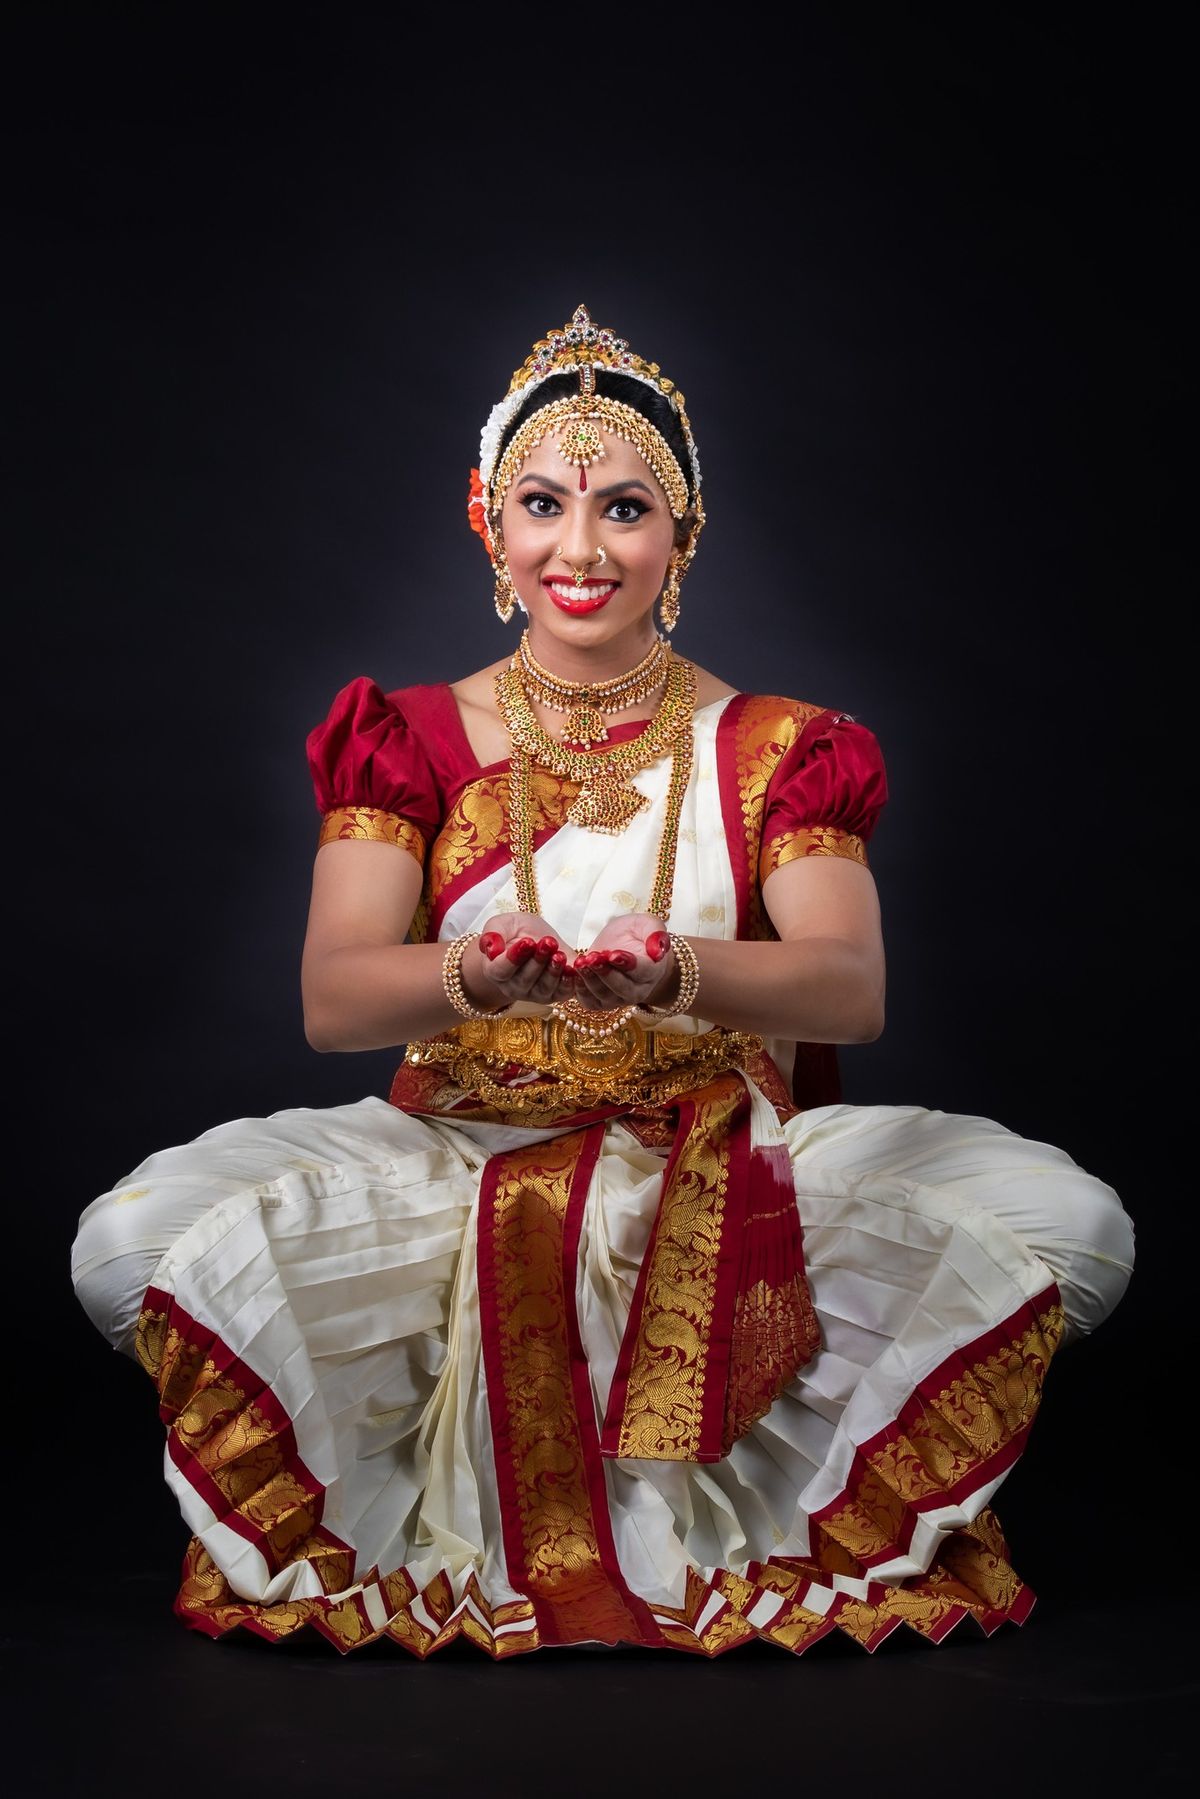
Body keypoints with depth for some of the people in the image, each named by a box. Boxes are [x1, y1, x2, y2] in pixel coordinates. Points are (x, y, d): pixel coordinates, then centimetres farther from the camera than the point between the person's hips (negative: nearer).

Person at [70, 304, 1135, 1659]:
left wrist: (676, 969, -38)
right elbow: (330, 999, -12)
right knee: (132, 1246, -26)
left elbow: (853, 990, -14)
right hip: (457, 1170, 0)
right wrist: (475, 975, -37)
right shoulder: (409, 738, 3)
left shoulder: (776, 750, 3)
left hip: (729, 1178, 1)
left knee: (1071, 1227, -23)